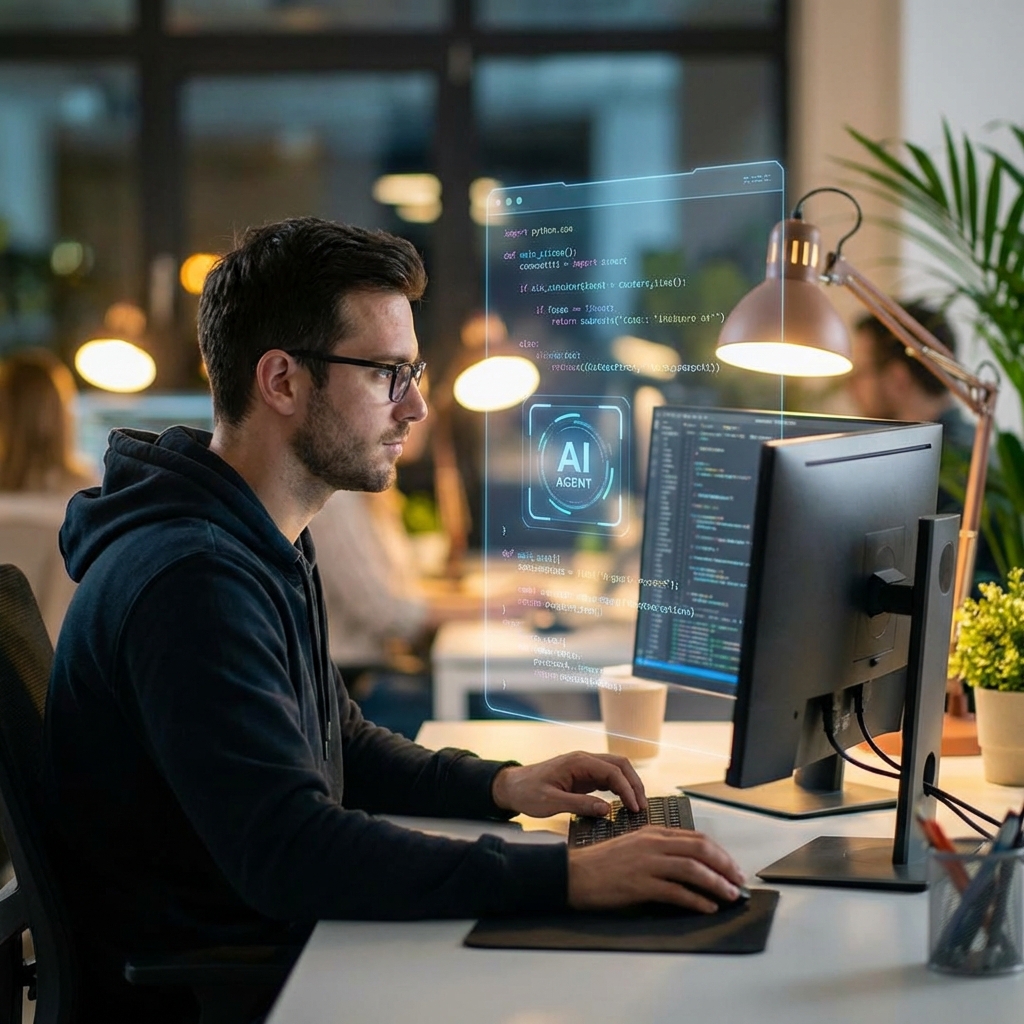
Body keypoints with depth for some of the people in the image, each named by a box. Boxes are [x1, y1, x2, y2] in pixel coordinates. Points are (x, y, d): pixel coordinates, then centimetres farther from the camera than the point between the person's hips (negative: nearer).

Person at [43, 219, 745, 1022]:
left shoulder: (266, 548, 10)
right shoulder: (190, 580, -23)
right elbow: (287, 853, -31)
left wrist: (501, 786, 6)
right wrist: (566, 877, -33)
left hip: (273, 949, 9)